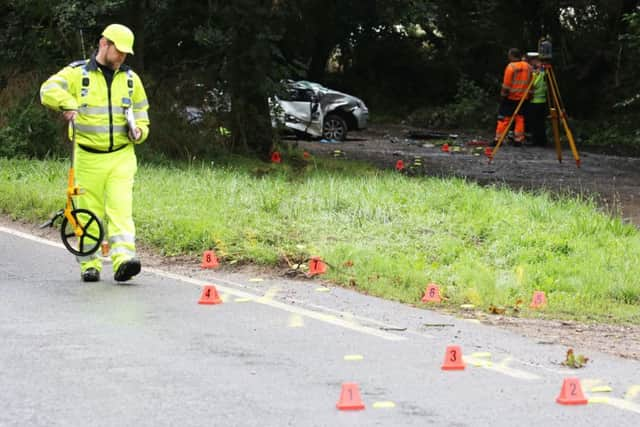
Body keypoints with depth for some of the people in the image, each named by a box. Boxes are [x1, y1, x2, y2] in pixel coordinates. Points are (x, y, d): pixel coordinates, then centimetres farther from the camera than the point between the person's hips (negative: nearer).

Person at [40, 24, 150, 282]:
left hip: (122, 157, 2)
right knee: (89, 213, 4)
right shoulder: (77, 73, 0)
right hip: (88, 158, -1)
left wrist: (139, 131, -1)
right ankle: (89, 265, 15)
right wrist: (68, 103, -34)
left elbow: (141, 114, 21)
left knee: (121, 208, -13)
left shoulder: (131, 79, 12)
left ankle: (123, 260, -22)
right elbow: (48, 90, -16)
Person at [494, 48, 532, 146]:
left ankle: (498, 139, -2)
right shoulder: (528, 66, 3)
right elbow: (530, 82, 8)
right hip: (523, 97, 5)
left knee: (504, 118, 0)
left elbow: (506, 84, -13)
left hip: (510, 97, -5)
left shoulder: (511, 66, -13)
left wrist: (503, 94, -5)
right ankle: (519, 139, 7)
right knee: (520, 118, 10)